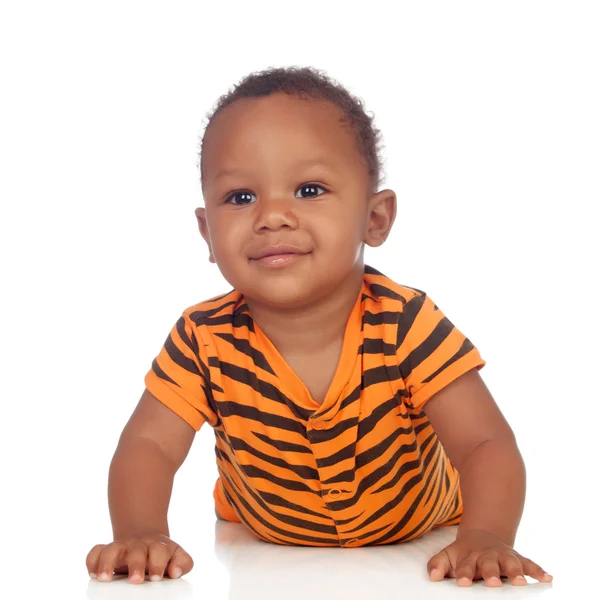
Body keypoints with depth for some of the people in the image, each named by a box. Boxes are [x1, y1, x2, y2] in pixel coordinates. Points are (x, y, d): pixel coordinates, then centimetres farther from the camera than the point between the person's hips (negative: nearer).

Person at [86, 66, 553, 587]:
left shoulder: (407, 324, -25)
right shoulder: (204, 341, -20)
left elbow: (486, 445, -27)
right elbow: (148, 444, -18)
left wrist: (484, 539, -47)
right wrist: (141, 534, -40)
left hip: (419, 553, -2)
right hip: (264, 561, 3)